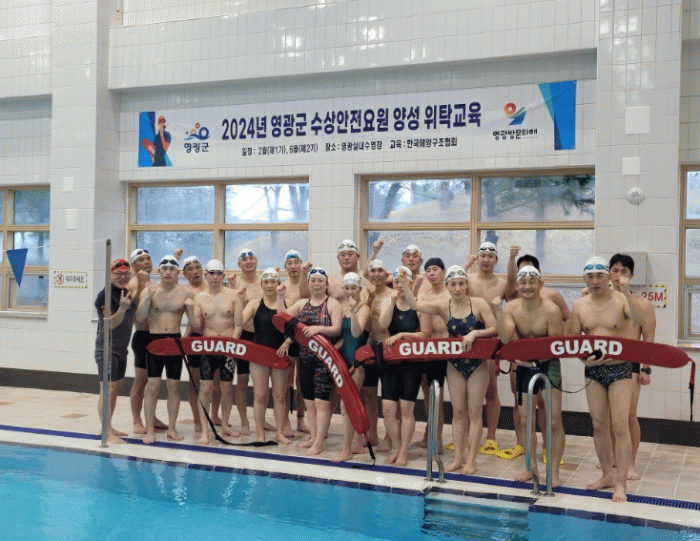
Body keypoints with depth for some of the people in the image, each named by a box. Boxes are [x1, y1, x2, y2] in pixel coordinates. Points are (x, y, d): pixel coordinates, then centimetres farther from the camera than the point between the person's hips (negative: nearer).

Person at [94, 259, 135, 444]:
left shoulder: (126, 292, 11)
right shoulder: (105, 295, -15)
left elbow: (137, 316, 22)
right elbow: (110, 323, -20)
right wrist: (122, 308, -34)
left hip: (121, 347, 9)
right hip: (107, 347, -9)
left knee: (116, 387, 14)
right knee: (107, 389, -11)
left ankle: (108, 427, 24)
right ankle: (107, 433, -11)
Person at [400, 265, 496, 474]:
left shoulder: (478, 304, -9)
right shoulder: (443, 307, -4)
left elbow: (495, 329, -13)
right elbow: (415, 305, -14)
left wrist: (474, 333, -27)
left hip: (478, 364, -2)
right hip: (455, 365, 2)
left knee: (474, 411, 1)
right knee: (458, 411, 8)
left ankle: (471, 459, 7)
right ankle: (458, 456, 16)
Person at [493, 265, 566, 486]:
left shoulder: (551, 310, -18)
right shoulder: (512, 308, -7)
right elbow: (505, 339, -20)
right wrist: (498, 311, -28)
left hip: (549, 364, -4)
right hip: (524, 367, 4)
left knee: (554, 421, -6)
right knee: (525, 421, 10)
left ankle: (554, 471, 5)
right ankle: (532, 466, 25)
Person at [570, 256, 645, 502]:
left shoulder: (621, 300, -7)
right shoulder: (579, 306, 5)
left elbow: (640, 321, -26)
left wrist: (627, 293, -36)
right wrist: (584, 358, -13)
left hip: (620, 369, -4)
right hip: (593, 371, 4)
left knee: (620, 426, -7)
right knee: (599, 426, 10)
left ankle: (621, 483, -2)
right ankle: (607, 475, 23)